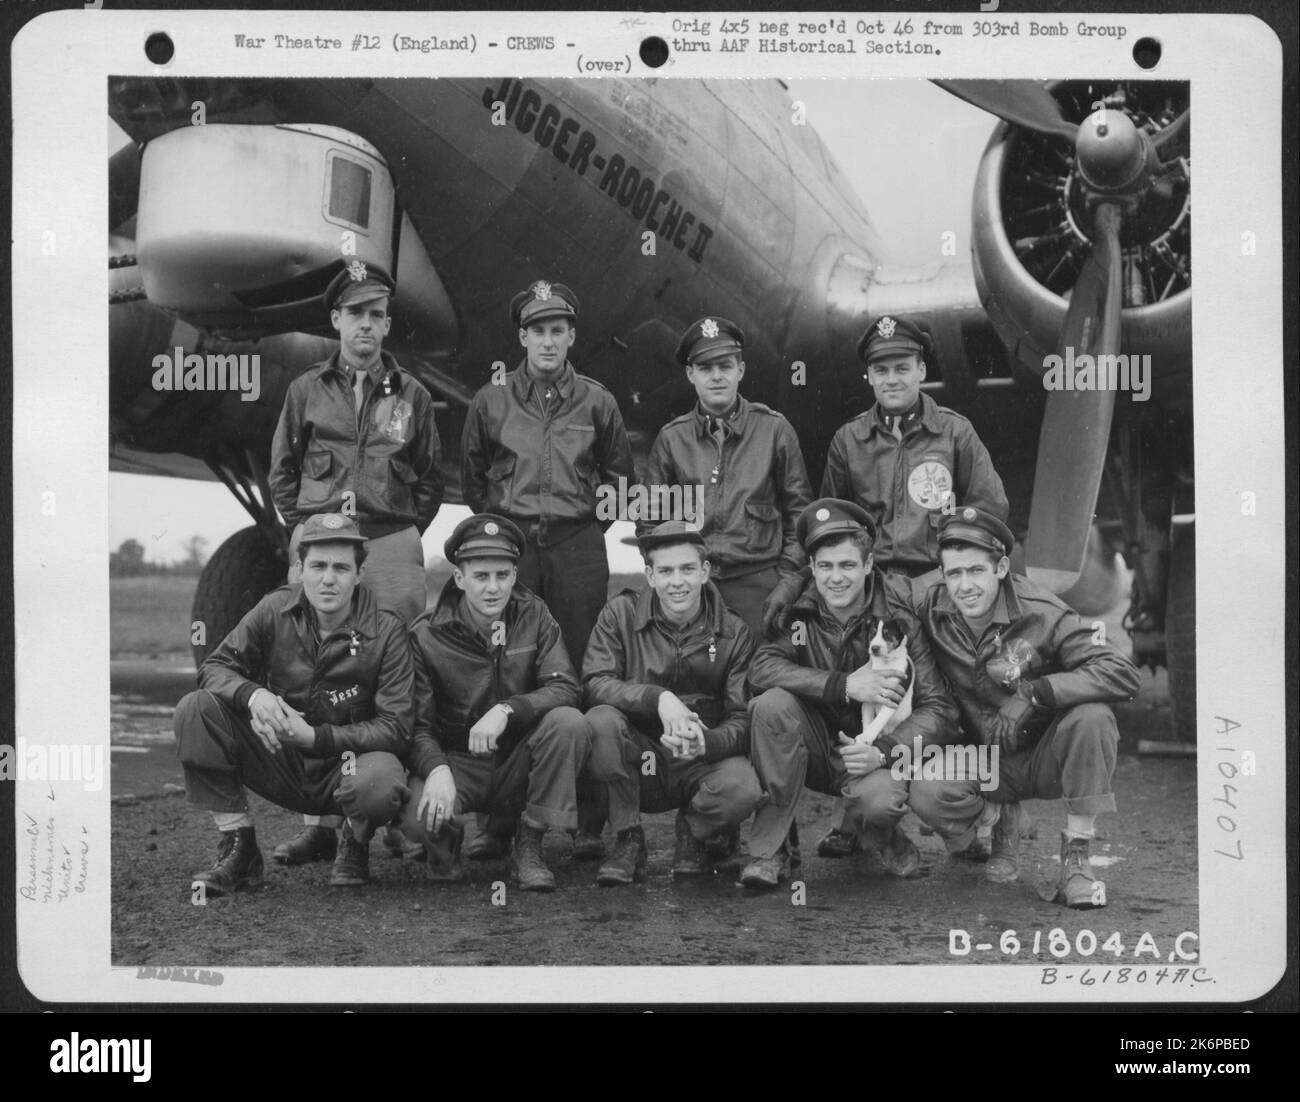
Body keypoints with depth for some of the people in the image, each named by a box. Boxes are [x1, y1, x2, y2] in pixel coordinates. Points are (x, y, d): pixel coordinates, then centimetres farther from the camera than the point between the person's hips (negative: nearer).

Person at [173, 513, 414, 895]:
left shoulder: (385, 630, -13)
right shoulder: (276, 610, -5)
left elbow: (395, 727, -15)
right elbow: (216, 666, 0)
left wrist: (315, 737, -27)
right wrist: (252, 694, -24)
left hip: (348, 759, -3)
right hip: (280, 768, 3)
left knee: (378, 784, -39)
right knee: (196, 709, -18)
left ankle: (355, 842, 1)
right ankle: (238, 849, -9)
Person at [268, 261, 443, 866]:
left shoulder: (411, 395, 12)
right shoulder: (306, 390, 12)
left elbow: (430, 480, 16)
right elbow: (282, 471, 15)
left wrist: (405, 534, 5)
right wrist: (303, 529, 5)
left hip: (392, 545, 0)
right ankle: (318, 821, 1)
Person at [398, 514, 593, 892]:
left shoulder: (533, 616, -1)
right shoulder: (426, 636, -7)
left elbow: (565, 689, -13)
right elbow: (417, 725, -10)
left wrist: (507, 710, -30)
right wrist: (437, 769, -32)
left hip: (519, 764, 2)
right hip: (457, 763, -2)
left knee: (570, 723, -28)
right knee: (419, 819, -34)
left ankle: (529, 847, -12)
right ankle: (445, 846, 8)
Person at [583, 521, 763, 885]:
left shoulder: (733, 633, -1)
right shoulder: (620, 614, -2)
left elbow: (743, 718, -7)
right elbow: (594, 683, -14)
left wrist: (706, 743, -30)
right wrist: (658, 698, -30)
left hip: (700, 766, 0)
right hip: (635, 765, 1)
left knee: (743, 788, -33)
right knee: (601, 720, -31)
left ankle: (692, 835, 4)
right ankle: (627, 842, -11)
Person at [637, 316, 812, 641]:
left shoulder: (774, 429, 3)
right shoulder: (671, 438, 7)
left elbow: (799, 509, 8)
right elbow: (650, 520, 13)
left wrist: (787, 574, 0)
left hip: (759, 584, -1)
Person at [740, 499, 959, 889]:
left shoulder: (899, 614, -13)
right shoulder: (799, 610, -7)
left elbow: (939, 710, -16)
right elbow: (761, 667, -23)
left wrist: (882, 751, -32)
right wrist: (844, 685, -31)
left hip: (874, 750, -2)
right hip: (816, 750, 2)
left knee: (878, 801, -35)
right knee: (773, 704, -27)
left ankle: (886, 841, 6)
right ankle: (770, 850, -16)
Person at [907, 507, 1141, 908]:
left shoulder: (1040, 614, -18)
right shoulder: (930, 612, -9)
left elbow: (1123, 674, -27)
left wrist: (1033, 692, -34)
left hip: (1047, 756, -1)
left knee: (1091, 717, -33)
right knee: (928, 792, -29)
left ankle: (1076, 857, -17)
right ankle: (997, 820, 8)